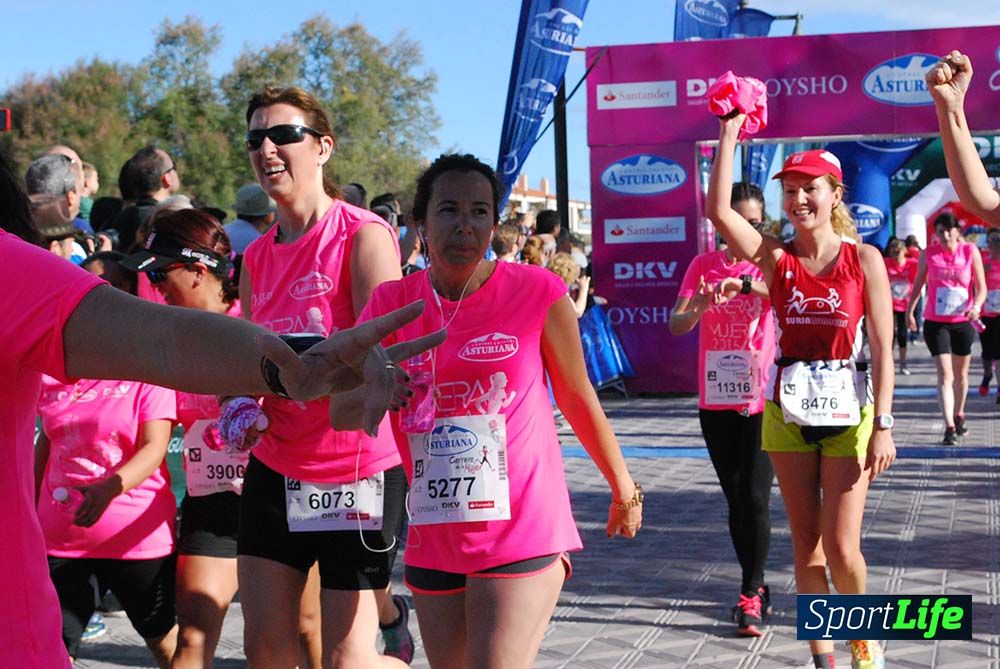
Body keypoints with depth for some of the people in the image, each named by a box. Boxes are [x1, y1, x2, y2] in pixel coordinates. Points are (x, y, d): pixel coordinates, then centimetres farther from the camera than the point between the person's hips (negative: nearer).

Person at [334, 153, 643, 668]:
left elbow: (578, 399, 6)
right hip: (434, 541, 4)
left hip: (521, 533, -4)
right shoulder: (390, 304, 1)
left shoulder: (538, 293, -6)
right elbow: (341, 413, -3)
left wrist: (623, 487, 15)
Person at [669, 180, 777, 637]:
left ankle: (750, 595, 2)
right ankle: (756, 586, 22)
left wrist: (746, 285, -41)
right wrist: (698, 309, -25)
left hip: (761, 399, -3)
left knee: (756, 498, -7)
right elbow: (676, 325, -3)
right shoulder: (703, 265, 4)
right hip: (716, 400, 3)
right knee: (735, 499, 10)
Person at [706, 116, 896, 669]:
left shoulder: (864, 259, -4)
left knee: (841, 548, -6)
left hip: (849, 410, -2)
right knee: (805, 542, 8)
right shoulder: (776, 257, 1)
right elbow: (718, 209, -14)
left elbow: (882, 349, -6)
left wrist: (883, 425, -12)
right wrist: (730, 132, -12)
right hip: (787, 410, 3)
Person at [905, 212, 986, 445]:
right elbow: (918, 283, 11)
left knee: (961, 373, 17)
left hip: (963, 321, 2)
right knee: (944, 374, -12)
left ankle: (959, 415, 39)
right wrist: (909, 310, 12)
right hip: (935, 322, -1)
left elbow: (981, 287, -2)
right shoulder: (929, 253, -3)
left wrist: (977, 306, -21)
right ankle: (950, 427, -16)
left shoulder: (971, 252, -3)